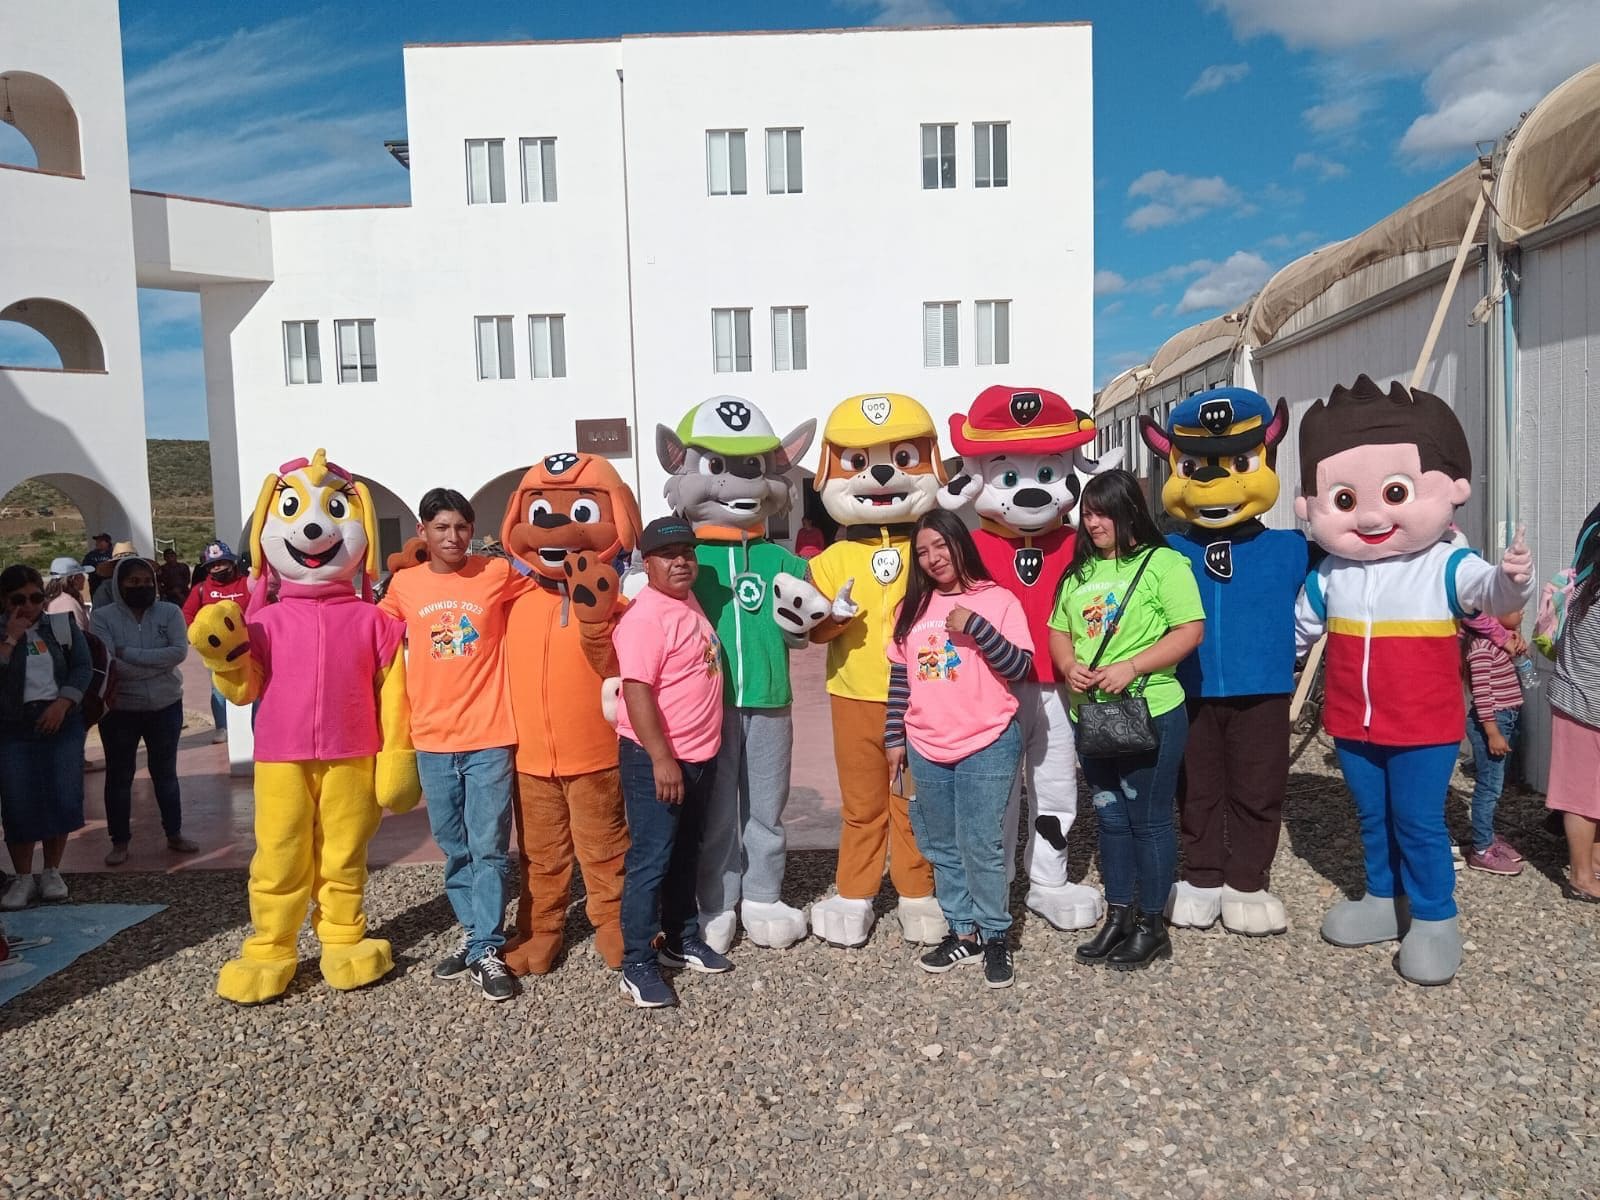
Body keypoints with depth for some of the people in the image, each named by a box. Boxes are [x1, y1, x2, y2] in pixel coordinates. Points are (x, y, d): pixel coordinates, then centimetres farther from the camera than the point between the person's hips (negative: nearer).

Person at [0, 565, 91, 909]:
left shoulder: (63, 626, 7)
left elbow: (82, 667, 0)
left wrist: (61, 704, -11)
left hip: (60, 722, 1)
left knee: (62, 798, 0)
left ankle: (52, 872, 14)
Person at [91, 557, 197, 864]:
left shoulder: (169, 612, -3)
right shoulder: (102, 617, -7)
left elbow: (179, 651, -17)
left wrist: (129, 653, -20)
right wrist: (157, 665, -21)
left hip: (165, 706, 1)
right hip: (119, 709, -1)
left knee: (165, 772, 14)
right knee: (119, 775, 10)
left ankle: (175, 834, 26)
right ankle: (120, 842, 22)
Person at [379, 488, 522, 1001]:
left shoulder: (499, 575, -3)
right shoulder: (404, 584, 4)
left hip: (489, 738, -3)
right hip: (432, 740, 3)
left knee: (488, 849, 1)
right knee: (455, 850, 14)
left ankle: (488, 950, 10)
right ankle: (474, 933, 29)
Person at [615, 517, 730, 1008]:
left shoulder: (689, 602, 9)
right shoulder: (645, 616, -18)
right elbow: (637, 691, -23)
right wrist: (661, 758, -26)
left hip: (700, 755, 9)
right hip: (656, 759, -9)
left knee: (685, 856, 19)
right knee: (651, 861, -2)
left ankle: (683, 940, 32)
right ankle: (637, 965, 8)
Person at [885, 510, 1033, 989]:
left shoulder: (998, 600, -4)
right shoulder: (911, 609, 9)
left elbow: (1020, 668, -10)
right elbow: (899, 678, 11)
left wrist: (975, 626, -20)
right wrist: (895, 738, 9)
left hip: (987, 746, -5)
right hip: (926, 750, 5)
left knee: (982, 847, -1)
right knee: (942, 848, 12)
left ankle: (996, 936, 16)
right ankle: (963, 932, 26)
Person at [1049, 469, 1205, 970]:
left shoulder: (1164, 563, -8)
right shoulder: (1079, 571, 11)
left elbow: (1190, 631, -14)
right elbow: (1058, 632, 15)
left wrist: (1131, 668, -21)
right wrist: (1069, 666, -6)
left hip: (1150, 713, -6)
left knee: (1148, 820, 5)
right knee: (1111, 819, 16)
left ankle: (1151, 924, 20)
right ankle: (1118, 917, 29)